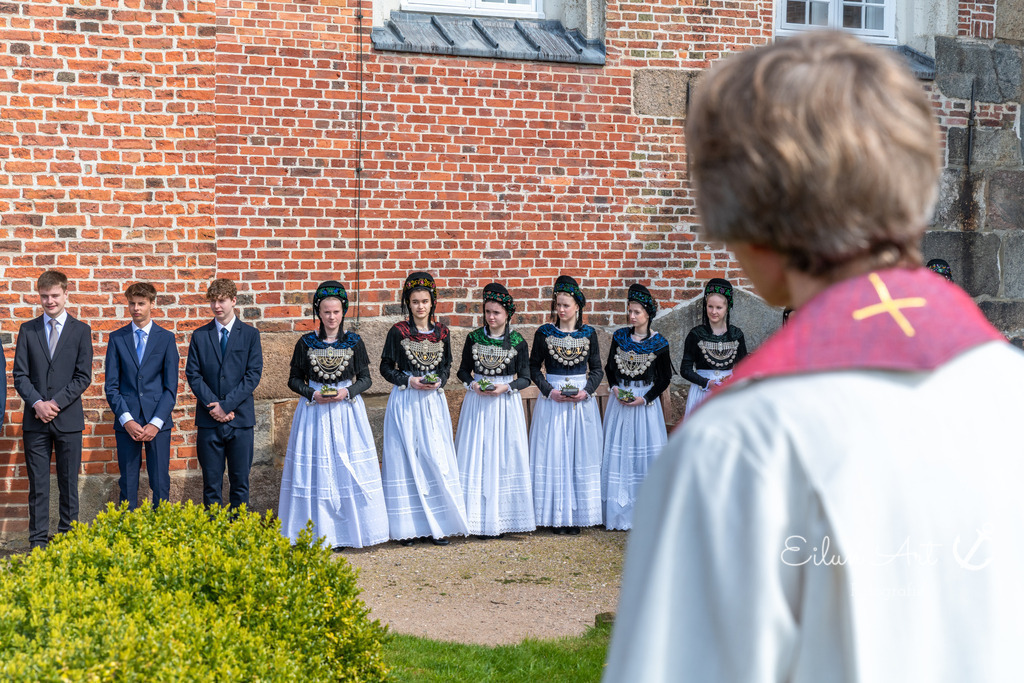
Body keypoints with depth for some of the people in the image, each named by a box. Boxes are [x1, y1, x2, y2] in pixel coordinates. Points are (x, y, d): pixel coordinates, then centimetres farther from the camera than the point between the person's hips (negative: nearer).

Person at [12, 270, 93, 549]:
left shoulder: (81, 330, 5)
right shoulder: (28, 330, 9)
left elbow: (83, 377, -1)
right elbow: (19, 374, 4)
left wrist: (56, 403, -11)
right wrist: (37, 403, -11)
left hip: (68, 418, -1)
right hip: (35, 419, 1)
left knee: (69, 482, 3)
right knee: (37, 483, 2)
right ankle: (38, 542, 6)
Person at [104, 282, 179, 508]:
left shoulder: (166, 338, 5)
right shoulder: (117, 338, 7)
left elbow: (171, 386, 2)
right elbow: (111, 386, 3)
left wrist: (156, 422, -9)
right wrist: (127, 420, -9)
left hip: (158, 422, 0)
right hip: (126, 422, 0)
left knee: (160, 481, 0)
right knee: (127, 482, 2)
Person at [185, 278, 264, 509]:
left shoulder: (250, 334, 5)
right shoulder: (199, 336, 9)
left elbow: (253, 375, -3)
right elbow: (193, 375, 3)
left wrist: (226, 404, -11)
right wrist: (213, 406, -10)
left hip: (241, 418, -1)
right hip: (209, 420, 1)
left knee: (240, 481, 3)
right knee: (211, 482, 3)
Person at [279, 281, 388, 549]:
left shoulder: (354, 342, 3)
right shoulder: (306, 343, 2)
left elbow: (365, 378, 5)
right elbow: (294, 379, 7)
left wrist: (347, 391, -13)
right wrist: (312, 394, -10)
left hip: (347, 411, 0)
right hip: (314, 411, 0)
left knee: (348, 469, -1)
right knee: (315, 471, -1)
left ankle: (346, 530, 7)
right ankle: (318, 532, 4)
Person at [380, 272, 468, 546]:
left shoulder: (441, 331, 6)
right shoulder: (398, 332, -3)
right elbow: (386, 367, 1)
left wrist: (439, 381, -4)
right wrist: (409, 381, -12)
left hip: (434, 401, 3)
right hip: (405, 401, -3)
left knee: (437, 460, 0)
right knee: (406, 459, -1)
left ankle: (439, 525, 8)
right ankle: (408, 526, 4)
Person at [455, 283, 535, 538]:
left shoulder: (517, 342, -2)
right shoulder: (474, 338, 3)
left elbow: (525, 378, 1)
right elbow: (463, 370, 11)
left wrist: (505, 387, -15)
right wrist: (472, 384, -9)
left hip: (506, 402, -1)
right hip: (477, 403, 1)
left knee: (505, 456, 0)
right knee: (476, 456, 0)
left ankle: (503, 514, 8)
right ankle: (478, 515, 5)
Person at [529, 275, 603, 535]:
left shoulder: (588, 334, 4)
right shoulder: (544, 333, 1)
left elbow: (597, 369, 8)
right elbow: (534, 367, 4)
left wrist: (586, 390, -9)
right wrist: (549, 390, -9)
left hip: (582, 399, 1)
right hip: (552, 401, -1)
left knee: (580, 454, 1)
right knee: (553, 454, -2)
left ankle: (576, 515, 7)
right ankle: (556, 516, 4)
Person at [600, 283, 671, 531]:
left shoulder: (658, 343, -5)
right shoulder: (620, 336, 4)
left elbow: (664, 378, -1)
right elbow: (609, 367, 12)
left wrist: (645, 399, -12)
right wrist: (615, 388, -6)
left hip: (646, 402, -3)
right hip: (620, 400, 3)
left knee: (645, 453, -3)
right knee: (618, 453, 3)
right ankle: (620, 513, 10)